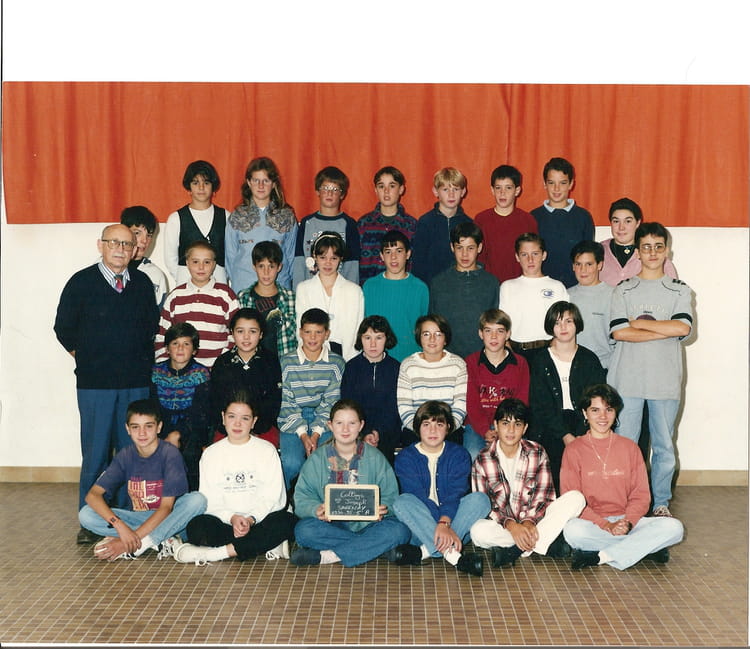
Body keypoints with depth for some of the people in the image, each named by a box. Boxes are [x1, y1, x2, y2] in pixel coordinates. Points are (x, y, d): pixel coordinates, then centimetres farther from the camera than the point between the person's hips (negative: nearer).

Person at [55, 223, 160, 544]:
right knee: (96, 453, 0)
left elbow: (153, 326, 18)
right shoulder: (81, 283, -1)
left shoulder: (143, 283, 9)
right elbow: (63, 328, 6)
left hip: (136, 384, 3)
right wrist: (87, 358, 6)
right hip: (94, 385, -3)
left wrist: (142, 361, 10)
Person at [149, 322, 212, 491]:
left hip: (191, 432, -2)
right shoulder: (156, 372, 7)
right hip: (162, 432, 2)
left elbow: (200, 414, -7)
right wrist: (166, 438, -16)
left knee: (189, 452, -32)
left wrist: (178, 434, -21)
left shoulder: (201, 373, 1)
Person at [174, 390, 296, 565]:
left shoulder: (267, 450, 7)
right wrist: (232, 518, -17)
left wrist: (251, 519, -19)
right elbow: (209, 500, 2)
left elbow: (273, 498, -2)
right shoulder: (211, 454, 10)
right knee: (196, 526, -31)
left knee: (287, 521, -32)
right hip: (224, 522, 0)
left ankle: (215, 553, -32)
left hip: (260, 520, 0)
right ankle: (268, 545, -29)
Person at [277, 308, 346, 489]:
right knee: (291, 464, -25)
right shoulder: (286, 363, 1)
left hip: (324, 422, 1)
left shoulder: (336, 363, 4)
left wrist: (316, 433, -13)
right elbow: (286, 402, -2)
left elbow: (331, 402, 0)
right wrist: (303, 434, -14)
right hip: (292, 423, -1)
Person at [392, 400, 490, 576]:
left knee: (480, 498, -23)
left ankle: (426, 550, -35)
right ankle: (453, 554, -42)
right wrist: (441, 526, -30)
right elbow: (416, 496, -14)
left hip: (453, 517, 1)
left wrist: (445, 522, -32)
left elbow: (455, 493, -12)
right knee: (402, 502, -29)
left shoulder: (459, 455, 4)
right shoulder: (405, 458, 0)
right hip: (420, 527, -1)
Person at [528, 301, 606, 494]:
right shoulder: (541, 361, 7)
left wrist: (578, 437, -14)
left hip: (582, 422, 1)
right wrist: (565, 435, -15)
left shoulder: (589, 360, 10)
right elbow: (540, 405, -1)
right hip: (550, 428, -1)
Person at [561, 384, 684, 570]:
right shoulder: (574, 450, 1)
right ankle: (648, 548, -21)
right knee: (573, 530, -37)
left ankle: (599, 557, -22)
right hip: (591, 523, -3)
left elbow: (641, 495, 6)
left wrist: (627, 522, -14)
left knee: (674, 527, -22)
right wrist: (606, 525, -17)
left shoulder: (630, 447, 9)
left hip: (627, 521, 3)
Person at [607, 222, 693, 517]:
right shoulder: (623, 290, 7)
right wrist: (665, 330, -9)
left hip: (665, 380, 0)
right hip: (627, 379, 0)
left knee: (663, 445, 7)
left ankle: (661, 503, 20)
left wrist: (640, 322, -7)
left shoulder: (679, 290, 8)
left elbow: (683, 327, -10)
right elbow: (619, 332, -8)